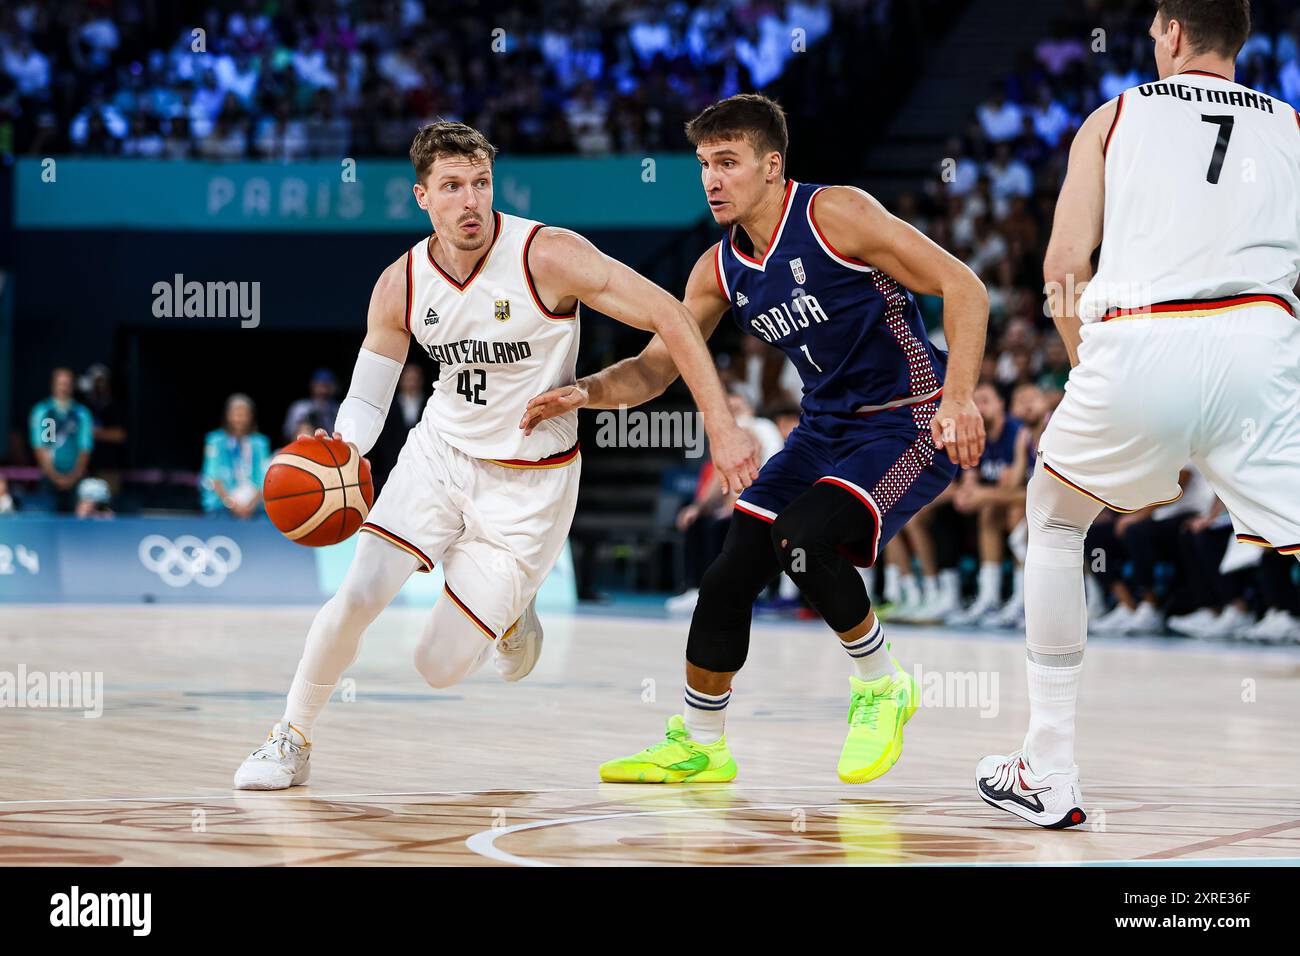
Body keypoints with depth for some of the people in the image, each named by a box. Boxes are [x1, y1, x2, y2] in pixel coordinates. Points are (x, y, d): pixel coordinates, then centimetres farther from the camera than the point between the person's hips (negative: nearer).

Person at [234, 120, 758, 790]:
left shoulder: (548, 256, -21)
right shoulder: (400, 287, -7)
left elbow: (668, 316, -19)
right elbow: (367, 399, 4)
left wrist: (721, 427, -23)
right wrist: (340, 451, -20)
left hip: (530, 481, -3)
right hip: (440, 453, 3)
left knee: (438, 668, -4)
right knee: (358, 594, -17)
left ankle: (511, 614, 31)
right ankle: (292, 739, 7)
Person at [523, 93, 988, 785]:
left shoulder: (836, 214, -19)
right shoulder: (720, 271, 2)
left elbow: (962, 288, -19)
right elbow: (656, 367, 8)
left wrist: (958, 397, -30)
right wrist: (585, 393, -12)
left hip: (909, 425, -7)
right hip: (825, 429, 7)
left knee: (800, 538, -28)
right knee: (730, 576, 1)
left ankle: (881, 688, -5)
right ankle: (695, 747, 19)